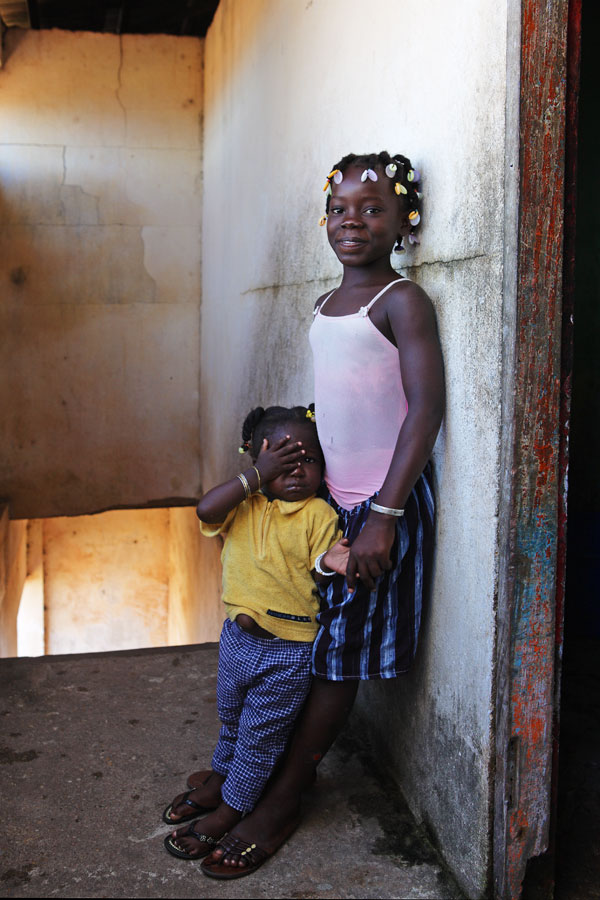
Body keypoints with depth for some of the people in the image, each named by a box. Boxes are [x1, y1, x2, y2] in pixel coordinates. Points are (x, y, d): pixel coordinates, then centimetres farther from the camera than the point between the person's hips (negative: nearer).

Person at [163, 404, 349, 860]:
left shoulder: (319, 515, -11)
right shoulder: (246, 504, -1)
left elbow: (321, 572, -10)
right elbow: (206, 510, -20)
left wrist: (329, 563, -34)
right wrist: (258, 474, -20)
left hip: (289, 651, -4)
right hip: (238, 637, 5)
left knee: (261, 734, 11)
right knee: (231, 719, 27)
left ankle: (227, 814, 31)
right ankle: (217, 783, 51)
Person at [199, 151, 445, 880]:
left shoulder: (402, 301, -12)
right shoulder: (324, 307, 11)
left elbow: (426, 407, -20)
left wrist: (383, 516, -25)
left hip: (381, 504, -7)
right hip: (329, 497, 7)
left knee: (339, 651, 3)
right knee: (306, 636, 11)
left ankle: (279, 801, 15)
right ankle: (295, 765, 29)